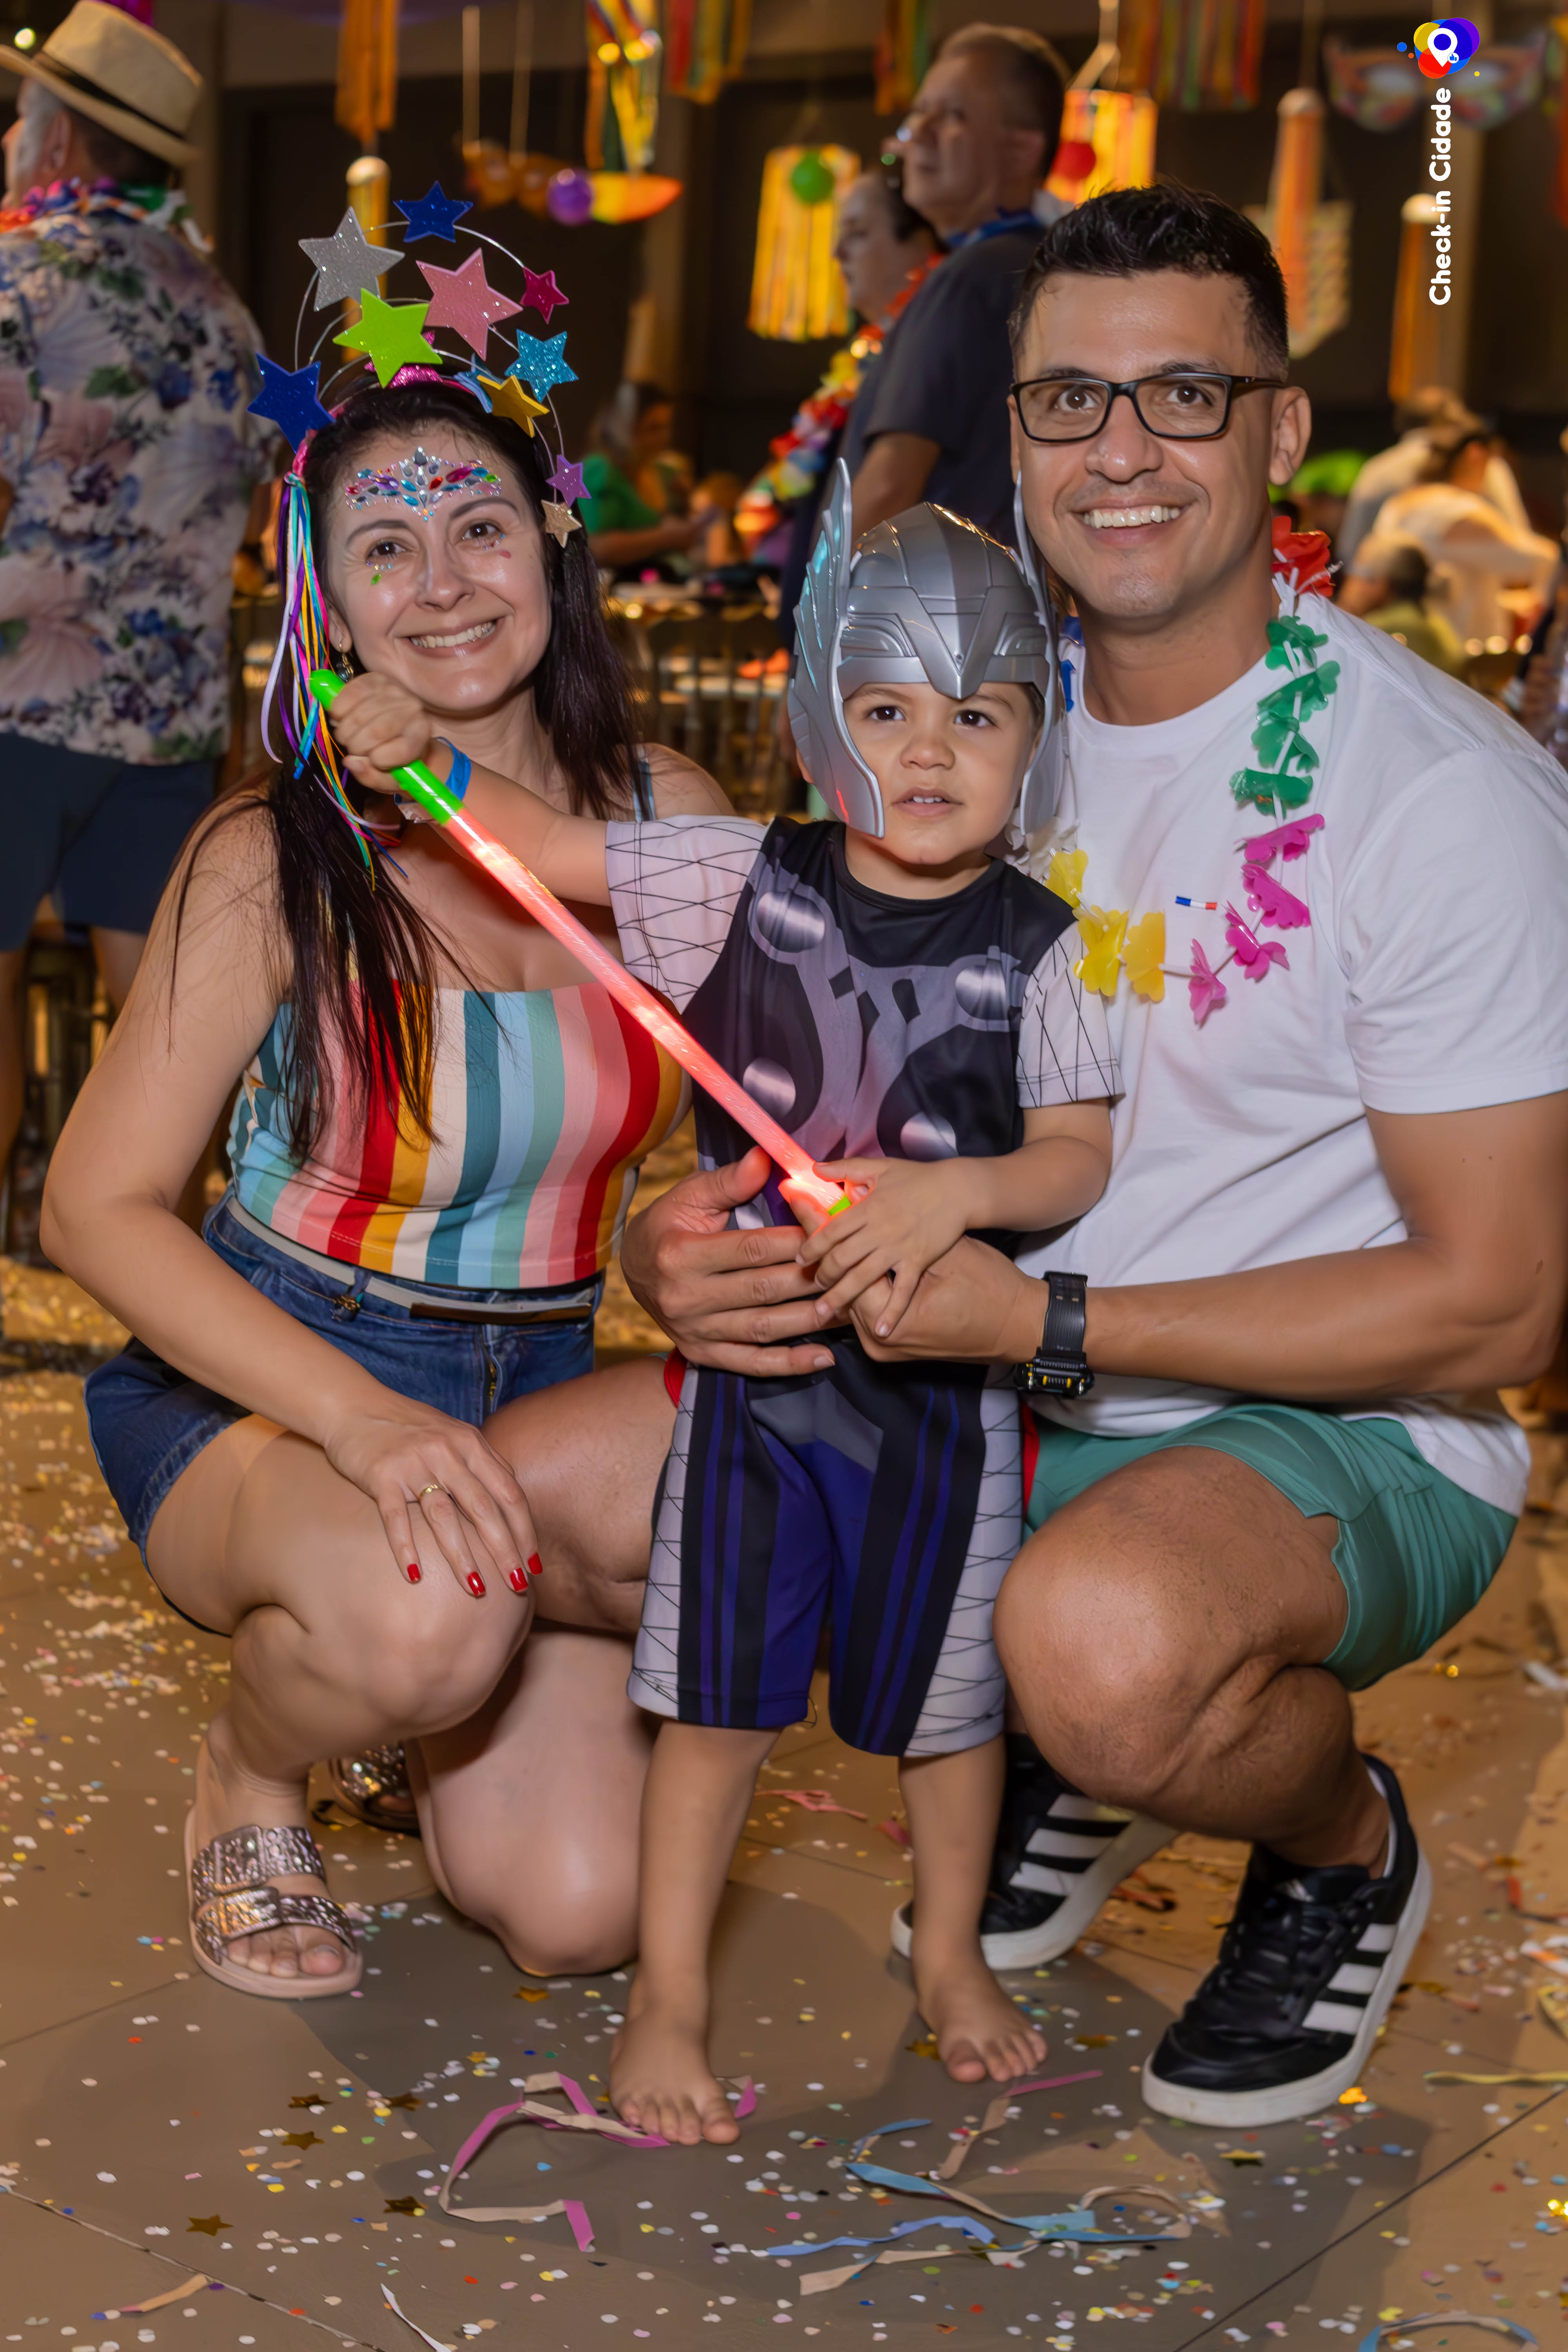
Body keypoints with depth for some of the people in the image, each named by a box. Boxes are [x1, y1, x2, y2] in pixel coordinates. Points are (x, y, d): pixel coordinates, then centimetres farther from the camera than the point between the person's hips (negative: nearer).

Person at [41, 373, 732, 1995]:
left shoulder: (668, 821, -4)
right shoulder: (277, 861, -14)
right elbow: (98, 1207, -15)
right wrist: (363, 1420, -28)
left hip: (543, 1390, 4)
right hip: (261, 1390, -3)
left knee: (572, 1908, -12)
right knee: (425, 1623, -37)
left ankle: (434, 1706, 21)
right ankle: (246, 1771, -1)